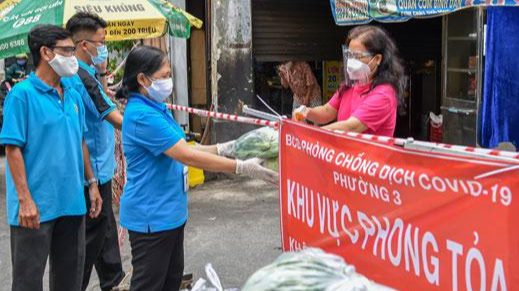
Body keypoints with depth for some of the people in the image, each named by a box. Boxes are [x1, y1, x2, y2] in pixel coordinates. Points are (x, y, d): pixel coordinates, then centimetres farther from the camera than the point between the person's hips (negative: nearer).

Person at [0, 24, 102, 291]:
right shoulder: (22, 94, -11)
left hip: (72, 202, 6)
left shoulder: (73, 96, 9)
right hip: (36, 207, -6)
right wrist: (25, 199, -18)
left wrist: (92, 184, 14)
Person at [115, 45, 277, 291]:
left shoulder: (156, 109, 9)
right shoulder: (142, 115, -23)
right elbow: (187, 156, -25)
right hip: (151, 216, -10)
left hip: (169, 212, 10)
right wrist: (241, 167, -22)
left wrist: (221, 149, 2)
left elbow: (181, 148, 13)